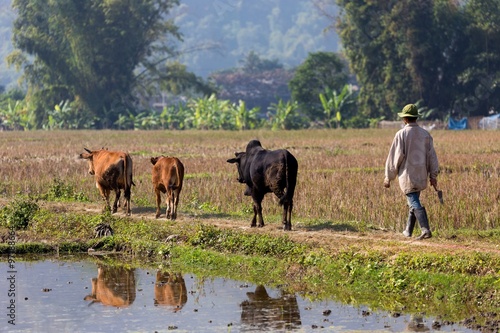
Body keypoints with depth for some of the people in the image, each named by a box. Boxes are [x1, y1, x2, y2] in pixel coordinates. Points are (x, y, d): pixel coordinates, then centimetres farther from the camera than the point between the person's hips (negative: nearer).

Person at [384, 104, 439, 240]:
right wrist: (433, 176, 10)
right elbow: (431, 156, 5)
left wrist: (389, 177, -1)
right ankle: (408, 231, 27)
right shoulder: (425, 134, 4)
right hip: (421, 175, 5)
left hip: (407, 175, -5)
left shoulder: (401, 134, -10)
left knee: (414, 203, -8)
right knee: (414, 201, 19)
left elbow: (395, 157, -9)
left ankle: (426, 230, -22)